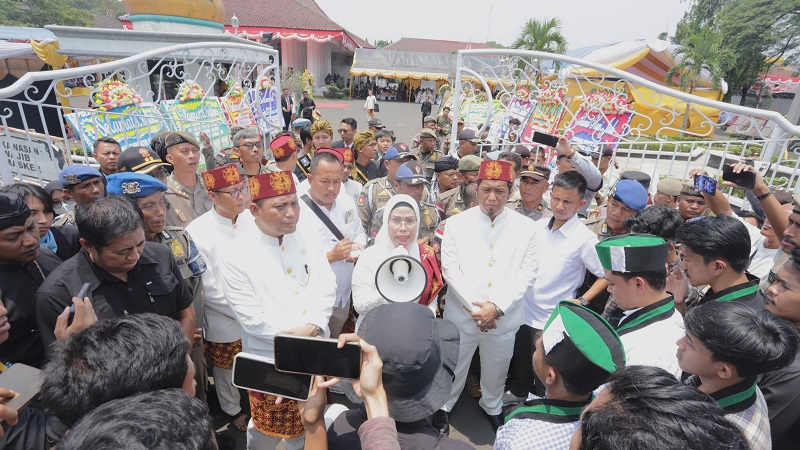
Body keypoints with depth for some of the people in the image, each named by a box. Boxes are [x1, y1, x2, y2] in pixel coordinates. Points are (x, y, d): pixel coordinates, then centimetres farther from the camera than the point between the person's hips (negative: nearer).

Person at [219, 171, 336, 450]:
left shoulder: (307, 241, -2)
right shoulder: (236, 255, -16)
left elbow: (327, 287, -5)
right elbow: (250, 317, -19)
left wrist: (311, 327, -19)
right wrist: (296, 334, -19)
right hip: (270, 359, -4)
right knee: (269, 428, 19)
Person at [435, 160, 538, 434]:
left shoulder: (525, 228, -4)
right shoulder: (456, 224, -7)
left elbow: (527, 274, -6)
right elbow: (450, 270, -10)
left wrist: (497, 307, -16)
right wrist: (475, 307, -17)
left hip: (505, 317, 1)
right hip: (462, 315, -1)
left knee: (496, 370, 21)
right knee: (453, 367, 17)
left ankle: (492, 407, 50)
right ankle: (444, 406, 45)